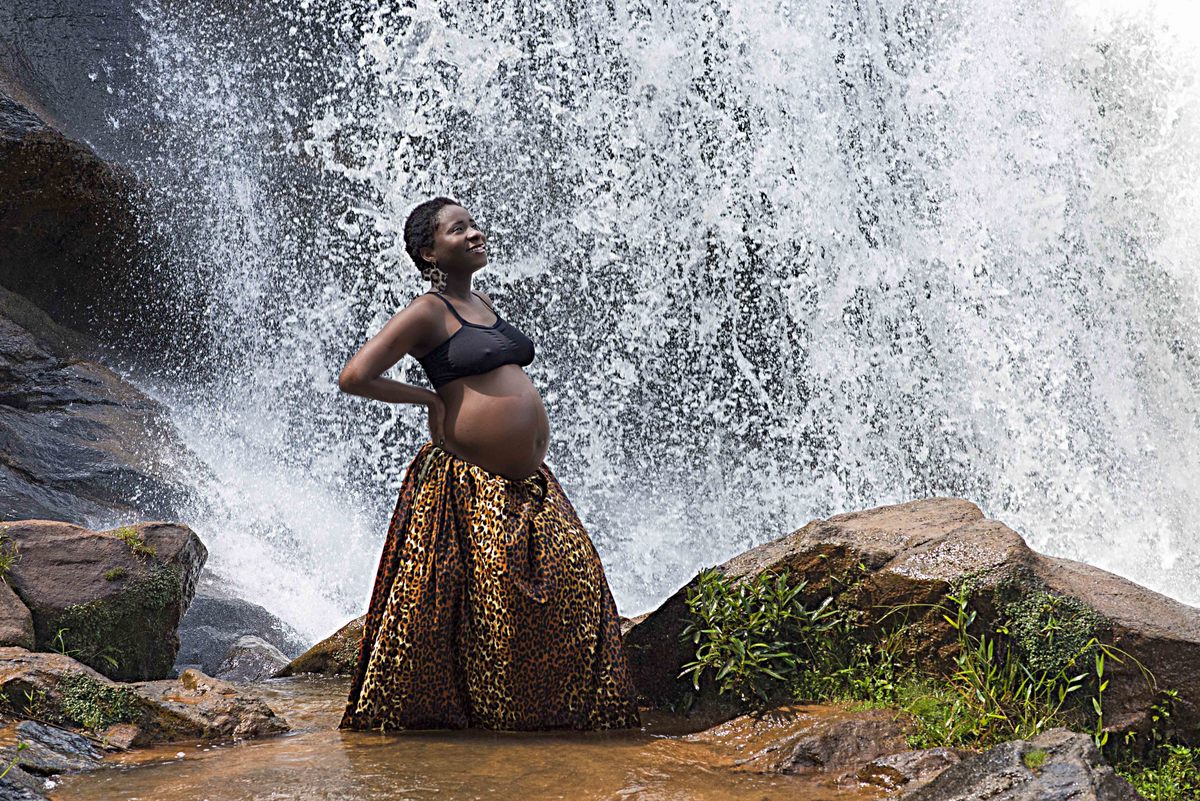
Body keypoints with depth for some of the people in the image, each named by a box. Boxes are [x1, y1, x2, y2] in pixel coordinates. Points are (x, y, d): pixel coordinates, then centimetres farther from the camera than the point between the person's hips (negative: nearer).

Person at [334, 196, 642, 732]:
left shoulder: (484, 304, 17)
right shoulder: (429, 311, -7)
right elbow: (354, 377, -14)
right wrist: (427, 398, -5)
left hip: (528, 484, 8)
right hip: (466, 485, -8)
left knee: (574, 583, 4)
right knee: (465, 608, -6)